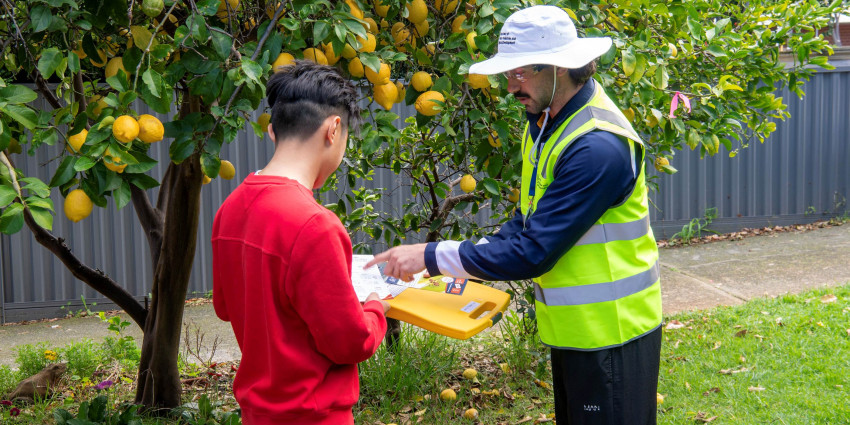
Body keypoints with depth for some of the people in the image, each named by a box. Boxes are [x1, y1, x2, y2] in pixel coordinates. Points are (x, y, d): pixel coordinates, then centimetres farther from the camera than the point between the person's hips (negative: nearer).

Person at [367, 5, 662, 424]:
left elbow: (533, 253, -27)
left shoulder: (599, 146, -26)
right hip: (574, 330, 9)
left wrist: (431, 256, -21)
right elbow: (528, 221, 14)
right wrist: (468, 263, -1)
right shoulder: (543, 125, 5)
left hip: (610, 338, -9)